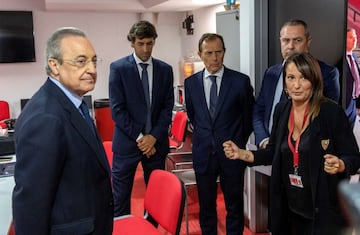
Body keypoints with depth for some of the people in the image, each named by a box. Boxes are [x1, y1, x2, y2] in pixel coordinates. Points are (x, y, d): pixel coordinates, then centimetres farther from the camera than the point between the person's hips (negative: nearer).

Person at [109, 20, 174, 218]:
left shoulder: (165, 70, 6)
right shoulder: (118, 68, -3)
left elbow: (167, 107, 4)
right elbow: (117, 109, -8)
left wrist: (154, 137, -7)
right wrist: (139, 137, -11)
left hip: (156, 143, 3)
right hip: (127, 142, -3)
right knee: (120, 198, 3)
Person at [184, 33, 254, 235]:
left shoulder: (241, 81, -8)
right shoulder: (191, 82, 1)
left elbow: (249, 117, 4)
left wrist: (238, 144, 9)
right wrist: (204, 137, 12)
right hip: (203, 154, 2)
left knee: (235, 206, 11)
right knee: (206, 205, 15)